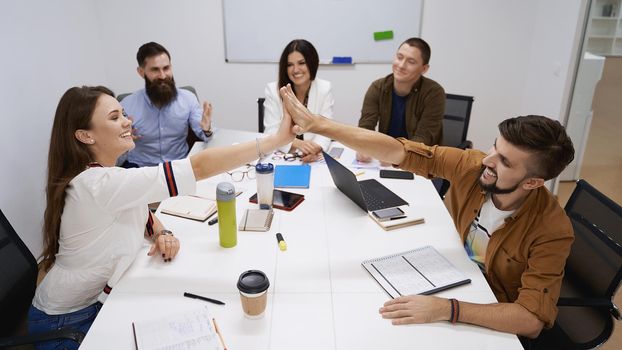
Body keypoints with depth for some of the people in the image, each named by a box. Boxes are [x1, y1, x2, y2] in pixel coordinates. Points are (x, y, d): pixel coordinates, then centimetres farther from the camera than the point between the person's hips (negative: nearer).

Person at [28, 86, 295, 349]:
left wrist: (161, 234, -14)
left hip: (96, 301, 7)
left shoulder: (106, 175, -3)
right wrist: (278, 139, -40)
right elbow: (199, 167, -39)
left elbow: (139, 211, 11)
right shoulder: (97, 183, -32)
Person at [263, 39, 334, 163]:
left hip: (313, 158, 0)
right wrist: (297, 143, -31)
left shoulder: (325, 88, -3)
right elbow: (271, 132, -11)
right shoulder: (273, 89, -5)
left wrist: (316, 148, -31)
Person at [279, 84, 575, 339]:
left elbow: (533, 320, -32)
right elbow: (397, 152, -27)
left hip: (495, 321, -3)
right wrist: (317, 124, -35)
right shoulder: (472, 167, -21)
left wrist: (446, 310, -46)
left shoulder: (552, 231, -27)